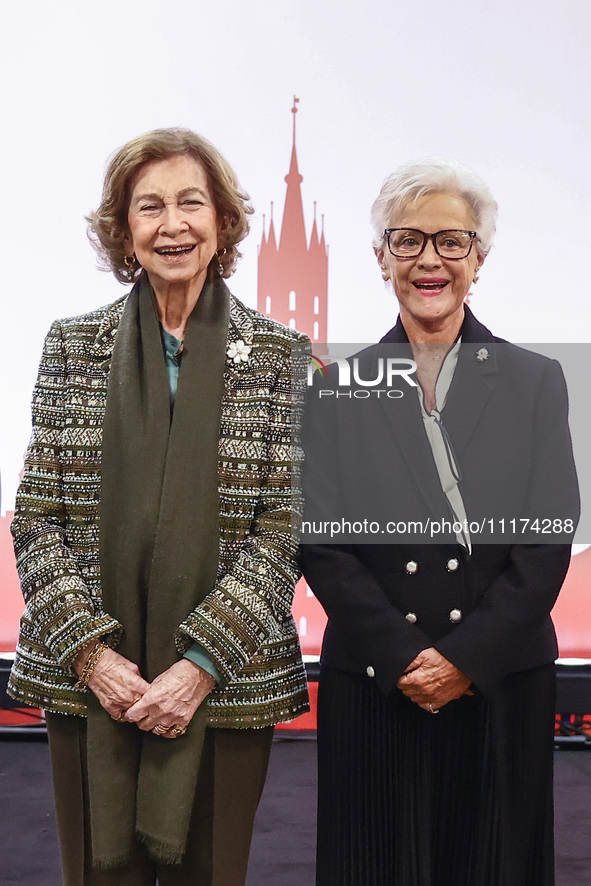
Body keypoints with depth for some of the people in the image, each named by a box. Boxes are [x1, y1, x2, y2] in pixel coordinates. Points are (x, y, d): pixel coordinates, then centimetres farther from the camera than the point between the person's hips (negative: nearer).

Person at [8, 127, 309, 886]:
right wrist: (89, 650, -9)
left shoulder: (278, 356, 0)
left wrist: (202, 663, -12)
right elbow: (36, 519, 2)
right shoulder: (73, 345, 4)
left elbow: (283, 530, -4)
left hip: (226, 688, -1)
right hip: (87, 682, 1)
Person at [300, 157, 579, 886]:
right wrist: (403, 657, -11)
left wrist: (467, 657, -11)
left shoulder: (535, 381, 3)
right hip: (372, 686, 0)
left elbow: (548, 541, -3)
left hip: (502, 684, 1)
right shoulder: (338, 385, 2)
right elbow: (319, 542, -3)